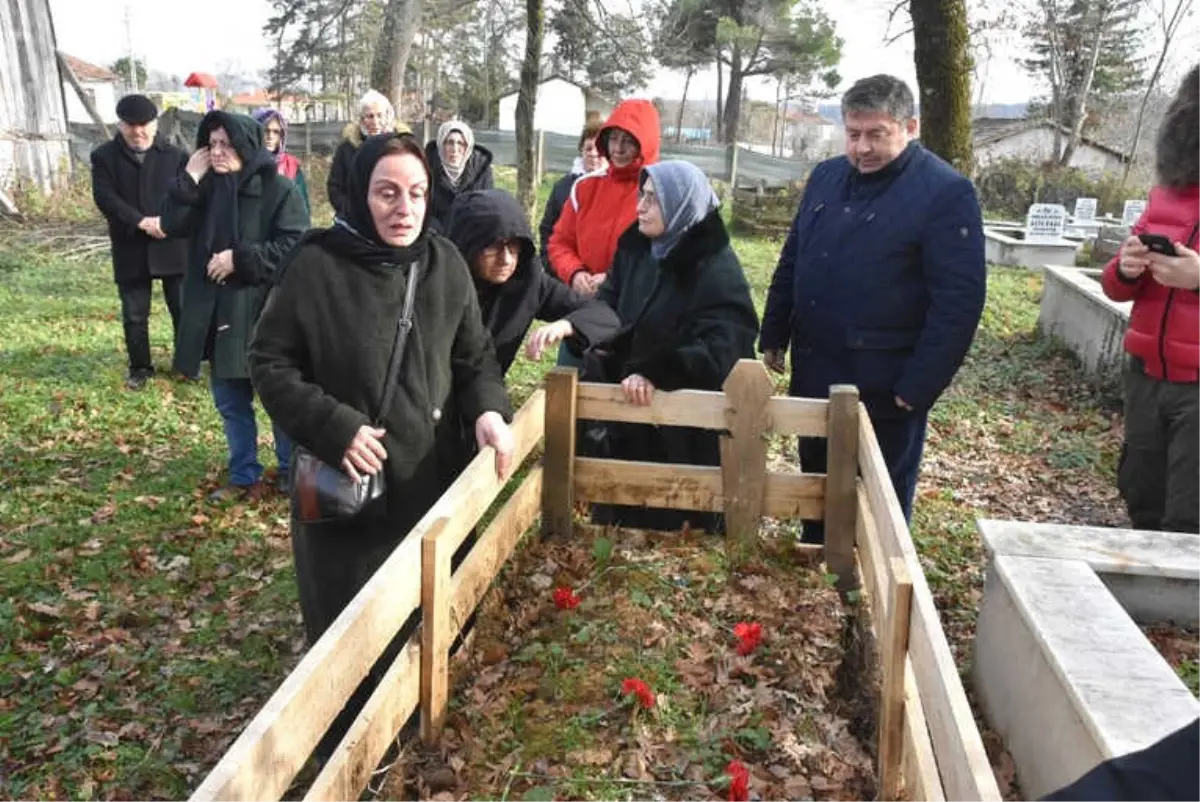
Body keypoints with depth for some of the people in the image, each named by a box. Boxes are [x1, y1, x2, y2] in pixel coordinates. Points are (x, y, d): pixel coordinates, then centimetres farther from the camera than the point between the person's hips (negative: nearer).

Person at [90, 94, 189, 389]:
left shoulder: (174, 155, 4)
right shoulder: (104, 156, 3)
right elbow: (105, 198, -8)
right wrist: (141, 222, -19)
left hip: (172, 244, 0)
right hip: (130, 249, 0)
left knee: (183, 309, 6)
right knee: (134, 315, 7)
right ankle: (139, 368, 21)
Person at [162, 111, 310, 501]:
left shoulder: (279, 189, -10)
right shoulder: (205, 188, 7)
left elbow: (295, 246, -17)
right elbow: (172, 225, -2)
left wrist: (240, 258, -19)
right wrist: (189, 179, -11)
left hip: (266, 311, -5)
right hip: (217, 313, 6)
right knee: (230, 401, 14)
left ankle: (291, 469, 26)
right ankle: (243, 474, 29)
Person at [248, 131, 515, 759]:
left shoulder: (445, 264, 0)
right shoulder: (316, 266, -12)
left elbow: (474, 357, 7)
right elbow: (269, 362, -7)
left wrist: (489, 409, -13)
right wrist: (333, 428, -19)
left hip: (429, 475, 4)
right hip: (345, 482, -3)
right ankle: (346, 747, 32)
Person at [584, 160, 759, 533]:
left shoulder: (717, 271, -17)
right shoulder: (635, 247, 5)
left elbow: (719, 349, -27)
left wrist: (655, 373, -35)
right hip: (628, 411, 7)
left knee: (675, 526, 6)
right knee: (619, 518, 20)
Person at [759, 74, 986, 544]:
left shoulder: (946, 193, -13)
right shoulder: (826, 177, 7)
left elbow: (959, 300, -16)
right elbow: (791, 262, 15)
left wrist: (918, 387, -18)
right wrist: (774, 336, 13)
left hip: (884, 389, -6)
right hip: (813, 374, 7)